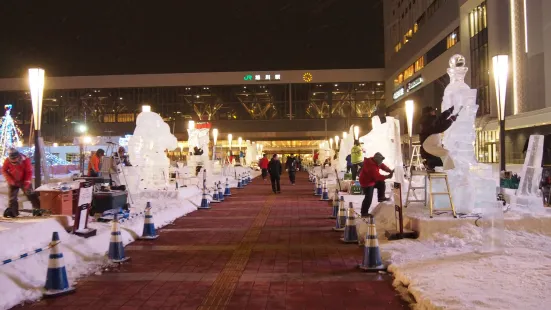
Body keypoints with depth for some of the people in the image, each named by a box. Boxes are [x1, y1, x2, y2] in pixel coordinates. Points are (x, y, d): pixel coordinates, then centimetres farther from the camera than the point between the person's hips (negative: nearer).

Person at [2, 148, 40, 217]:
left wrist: (27, 182, -21)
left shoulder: (25, 160, -22)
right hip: (13, 182, 2)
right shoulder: (7, 161, -17)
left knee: (31, 195, 0)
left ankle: (38, 209, 6)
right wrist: (10, 180, -16)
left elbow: (29, 172, -14)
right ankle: (12, 212, 12)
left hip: (24, 181, -2)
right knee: (12, 197, 3)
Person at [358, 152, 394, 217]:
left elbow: (383, 166, 0)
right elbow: (378, 176, -36)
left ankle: (381, 197, 35)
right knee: (369, 198, -10)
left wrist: (390, 171, -15)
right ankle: (364, 213, -2)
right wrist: (387, 176, -31)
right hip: (366, 182, -10)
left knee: (381, 183, 20)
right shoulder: (371, 166, -35)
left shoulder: (374, 161, -4)